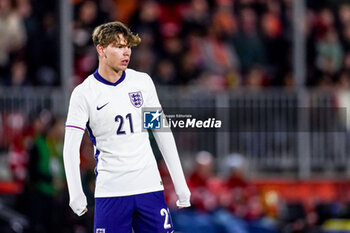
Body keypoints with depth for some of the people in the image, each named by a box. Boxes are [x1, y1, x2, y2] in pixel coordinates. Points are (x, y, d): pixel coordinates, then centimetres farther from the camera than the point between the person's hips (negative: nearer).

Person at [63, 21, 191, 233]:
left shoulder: (143, 81, 6)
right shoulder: (84, 93, -4)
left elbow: (162, 132, 12)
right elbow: (71, 146, -8)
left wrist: (180, 183, 10)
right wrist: (76, 194, -19)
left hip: (149, 186, 3)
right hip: (110, 190, -3)